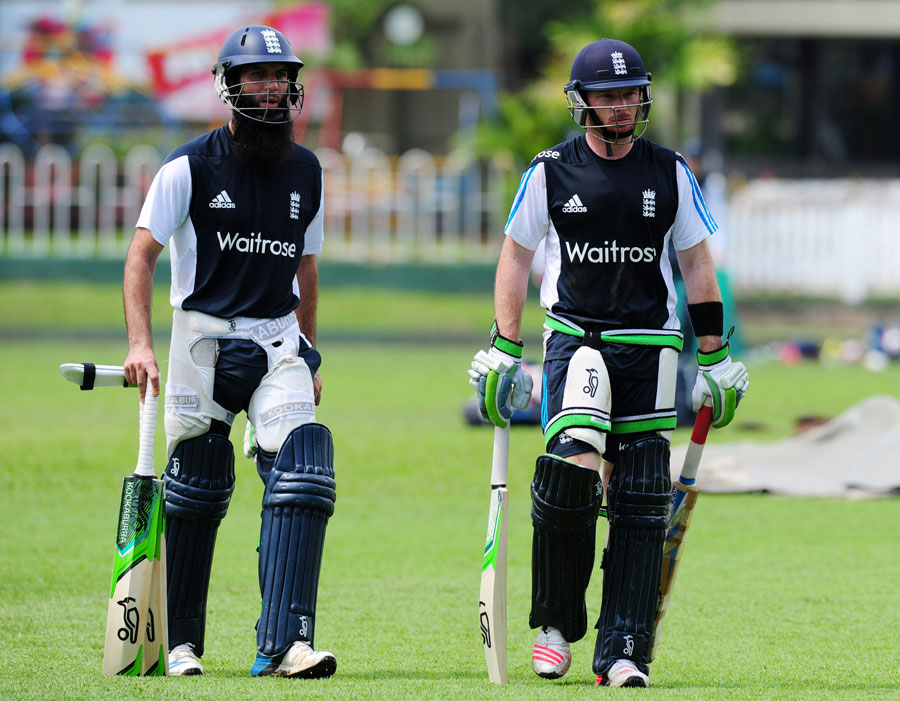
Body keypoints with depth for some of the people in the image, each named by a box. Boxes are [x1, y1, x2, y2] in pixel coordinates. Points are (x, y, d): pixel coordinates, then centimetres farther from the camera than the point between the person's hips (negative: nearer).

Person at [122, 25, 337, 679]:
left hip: (278, 338, 3)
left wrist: (309, 355, 18)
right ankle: (181, 641, 19)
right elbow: (141, 256, -8)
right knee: (194, 491, 1)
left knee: (303, 471, -16)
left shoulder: (306, 172, 8)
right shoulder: (191, 166, -6)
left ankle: (283, 643, -20)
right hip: (203, 334, -3)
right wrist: (141, 343, -19)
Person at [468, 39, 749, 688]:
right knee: (573, 469, -22)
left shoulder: (669, 173, 7)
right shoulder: (551, 172, 2)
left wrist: (715, 359, 11)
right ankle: (555, 623, -3)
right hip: (575, 337, -2)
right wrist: (504, 352, 5)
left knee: (640, 500, -3)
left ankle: (622, 655, -1)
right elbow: (515, 258, 10)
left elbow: (697, 265, 13)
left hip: (650, 348, 2)